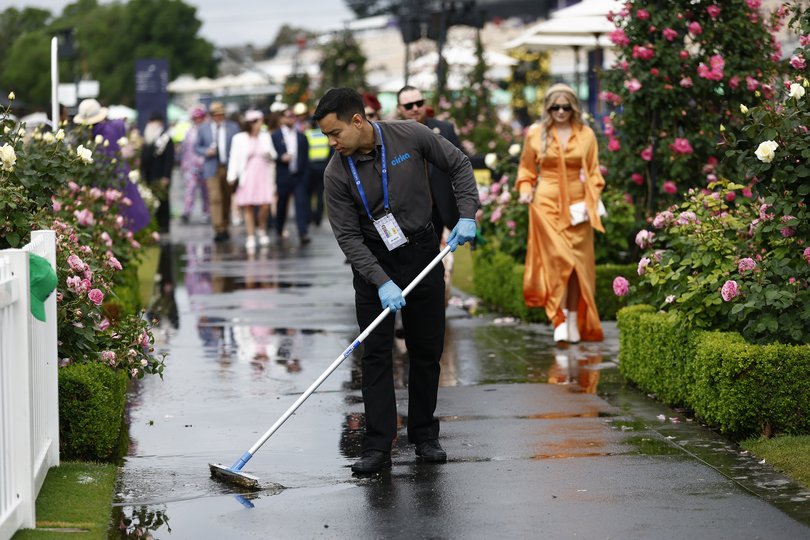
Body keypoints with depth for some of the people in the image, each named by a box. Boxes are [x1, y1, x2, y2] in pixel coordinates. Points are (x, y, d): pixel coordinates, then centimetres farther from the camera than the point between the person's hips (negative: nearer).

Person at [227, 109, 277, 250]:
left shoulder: (265, 137, 10)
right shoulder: (239, 138, 0)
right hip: (247, 177, -2)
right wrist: (232, 176, -11)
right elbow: (234, 158, -2)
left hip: (263, 175, 2)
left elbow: (273, 155, 14)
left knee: (265, 206, -8)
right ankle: (250, 237, 4)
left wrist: (270, 155, -11)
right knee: (248, 207, -3)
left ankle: (262, 230, 18)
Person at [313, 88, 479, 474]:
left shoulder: (411, 136, -15)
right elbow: (347, 236, -13)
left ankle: (425, 435, 19)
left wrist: (467, 214, -11)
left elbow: (458, 165, 0)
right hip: (372, 260, -1)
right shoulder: (336, 174, -15)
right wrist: (381, 282, -22)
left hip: (422, 252, 1)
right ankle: (377, 447, -5)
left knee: (427, 350, 6)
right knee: (376, 353, -6)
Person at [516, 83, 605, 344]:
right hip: (547, 203, -1)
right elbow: (526, 168, 15)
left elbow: (594, 173, 9)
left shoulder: (586, 135, 5)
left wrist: (591, 201, -4)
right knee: (558, 258, -13)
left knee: (578, 263, 0)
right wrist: (525, 190, -2)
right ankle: (561, 320, -11)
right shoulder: (536, 134, 4)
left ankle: (574, 322, 8)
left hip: (577, 206, 1)